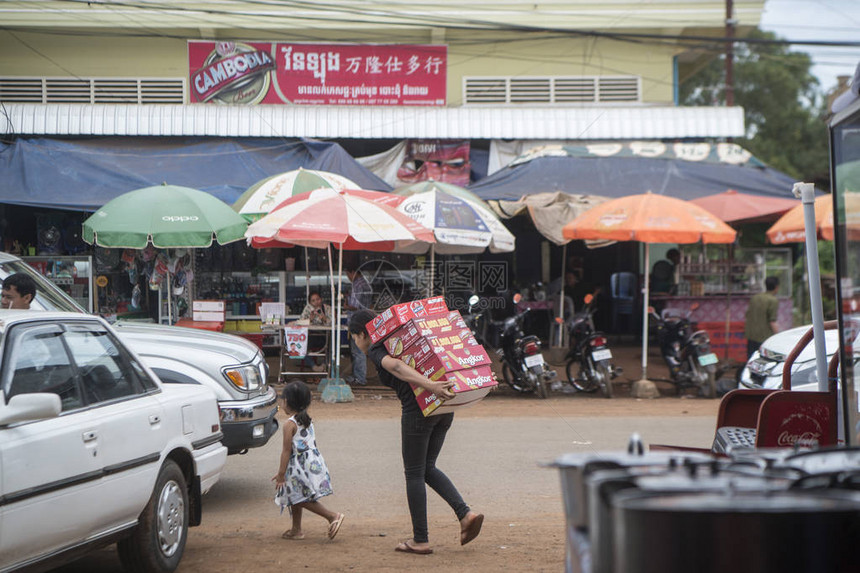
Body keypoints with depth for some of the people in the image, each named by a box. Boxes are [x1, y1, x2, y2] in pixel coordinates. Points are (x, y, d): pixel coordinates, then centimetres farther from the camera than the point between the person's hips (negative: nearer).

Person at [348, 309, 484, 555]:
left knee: (414, 474, 5)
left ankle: (420, 541, 9)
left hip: (418, 409, -8)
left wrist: (430, 386, -34)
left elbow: (396, 367, -21)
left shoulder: (376, 351, -1)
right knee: (427, 468, 19)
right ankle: (466, 514, 2)